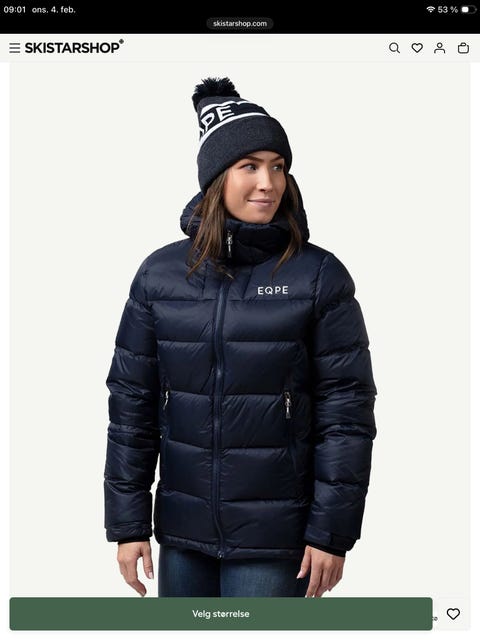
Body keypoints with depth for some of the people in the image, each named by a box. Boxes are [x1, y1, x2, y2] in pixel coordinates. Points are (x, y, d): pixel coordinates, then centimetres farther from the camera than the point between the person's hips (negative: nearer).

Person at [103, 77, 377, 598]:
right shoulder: (161, 273, -1)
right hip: (182, 534, 3)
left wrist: (332, 531, -7)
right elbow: (131, 401, 3)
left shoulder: (319, 276, -7)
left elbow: (347, 411, -6)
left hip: (276, 540, -2)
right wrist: (127, 521, 3)